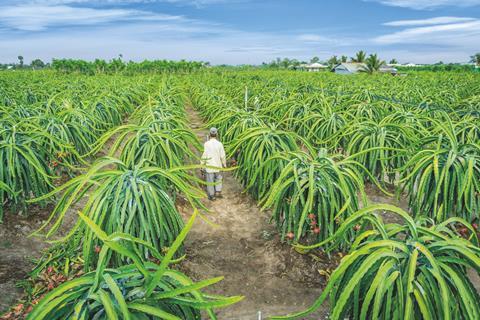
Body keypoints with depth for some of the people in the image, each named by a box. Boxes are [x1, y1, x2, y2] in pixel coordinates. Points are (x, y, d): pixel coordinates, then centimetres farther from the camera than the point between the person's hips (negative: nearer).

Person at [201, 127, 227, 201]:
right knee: (218, 179, 24)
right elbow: (222, 156, -4)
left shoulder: (207, 144, -15)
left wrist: (202, 164, 1)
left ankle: (212, 195, 18)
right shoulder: (219, 144, -8)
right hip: (218, 165, 2)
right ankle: (218, 192, 22)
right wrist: (224, 164, 11)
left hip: (209, 166, -2)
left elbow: (204, 155, -12)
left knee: (210, 181, 9)